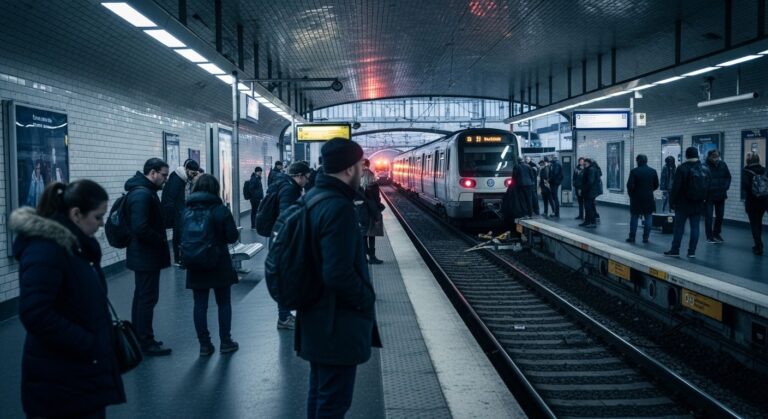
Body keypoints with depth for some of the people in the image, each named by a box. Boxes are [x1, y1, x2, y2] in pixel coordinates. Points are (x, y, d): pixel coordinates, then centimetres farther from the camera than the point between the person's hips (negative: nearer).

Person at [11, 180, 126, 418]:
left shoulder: (74, 244, 10)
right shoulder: (45, 250, -20)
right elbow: (35, 314, -27)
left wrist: (100, 340, 7)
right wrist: (88, 345, -21)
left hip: (85, 368, 9)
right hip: (60, 378, -9)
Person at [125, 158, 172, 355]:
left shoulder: (144, 191, 13)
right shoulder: (142, 194, -21)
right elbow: (141, 228, -29)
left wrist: (160, 239, 4)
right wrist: (161, 240, -16)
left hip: (143, 255, 11)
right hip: (146, 256, -11)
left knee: (142, 296, 16)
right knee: (148, 298, -4)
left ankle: (138, 339, 26)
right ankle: (146, 343, 4)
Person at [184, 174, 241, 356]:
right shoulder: (221, 210, -11)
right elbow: (232, 237, -10)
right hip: (220, 264, -2)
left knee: (200, 305, 7)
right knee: (224, 303, 11)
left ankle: (204, 344, 11)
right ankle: (225, 342, 16)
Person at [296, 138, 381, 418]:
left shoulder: (312, 197, 6)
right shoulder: (339, 207, -24)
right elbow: (339, 275, -30)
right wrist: (367, 300, -13)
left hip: (316, 316, 10)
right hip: (336, 324, -10)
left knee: (319, 392, 21)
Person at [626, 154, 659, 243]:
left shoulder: (634, 171, -11)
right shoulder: (653, 171, 1)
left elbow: (630, 185, -14)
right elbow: (656, 185, 5)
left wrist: (631, 194, 4)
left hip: (636, 199, -2)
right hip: (649, 198, 2)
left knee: (634, 218, 7)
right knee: (647, 218, 8)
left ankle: (632, 237, 9)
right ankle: (645, 237, 7)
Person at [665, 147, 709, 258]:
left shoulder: (682, 168, -12)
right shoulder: (705, 169, 5)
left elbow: (675, 187, -12)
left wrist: (672, 201, -5)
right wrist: (704, 200, 19)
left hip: (683, 204, -4)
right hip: (698, 204, 4)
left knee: (679, 227, 1)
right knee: (695, 227, 6)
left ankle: (675, 250, 5)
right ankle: (692, 251, 7)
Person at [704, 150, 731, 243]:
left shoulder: (723, 165, 1)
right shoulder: (705, 166, -17)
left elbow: (728, 177, 12)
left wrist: (726, 187, 0)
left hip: (721, 195, 6)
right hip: (709, 196, -6)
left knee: (720, 215, 14)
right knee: (708, 216, -1)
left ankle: (716, 234, 30)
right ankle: (709, 236, 8)